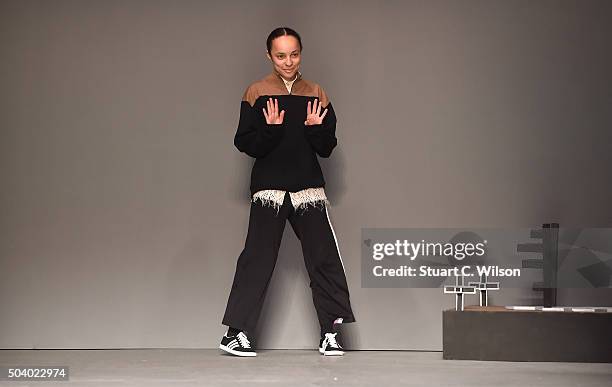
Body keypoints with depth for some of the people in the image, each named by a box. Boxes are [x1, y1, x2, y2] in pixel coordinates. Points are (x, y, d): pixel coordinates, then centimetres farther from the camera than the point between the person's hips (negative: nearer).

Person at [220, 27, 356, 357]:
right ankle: (235, 333, 1)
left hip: (309, 187, 3)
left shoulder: (315, 94, 9)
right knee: (257, 258, -5)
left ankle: (329, 333, 5)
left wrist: (316, 129, -12)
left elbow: (328, 147, 8)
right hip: (268, 187, -3)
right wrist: (270, 130, -18)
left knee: (324, 258, -2)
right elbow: (245, 143, -2)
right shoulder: (256, 93, 2)